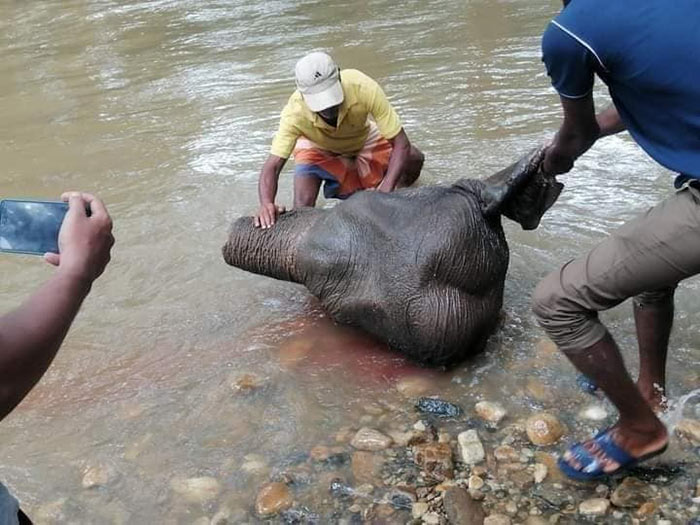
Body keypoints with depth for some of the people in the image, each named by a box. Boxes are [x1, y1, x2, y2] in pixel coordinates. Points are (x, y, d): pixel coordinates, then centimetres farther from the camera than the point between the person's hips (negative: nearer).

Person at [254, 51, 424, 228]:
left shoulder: (363, 87, -39)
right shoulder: (294, 113, -38)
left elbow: (401, 143, -35)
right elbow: (272, 166, -40)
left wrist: (386, 190, -47)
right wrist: (266, 204, -60)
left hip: (363, 139, 2)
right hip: (317, 147, -2)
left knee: (413, 158, -19)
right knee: (302, 206, -28)